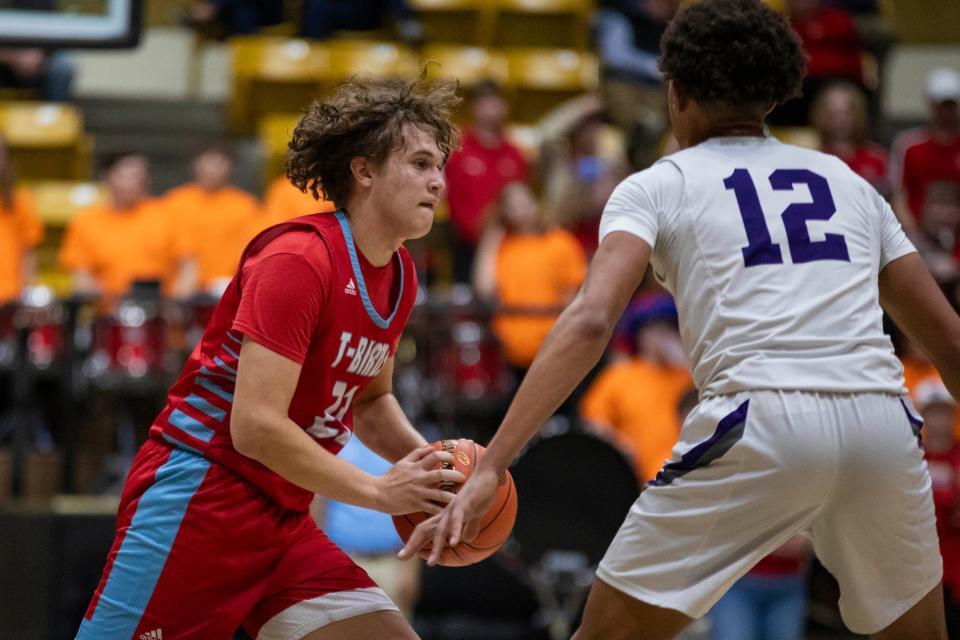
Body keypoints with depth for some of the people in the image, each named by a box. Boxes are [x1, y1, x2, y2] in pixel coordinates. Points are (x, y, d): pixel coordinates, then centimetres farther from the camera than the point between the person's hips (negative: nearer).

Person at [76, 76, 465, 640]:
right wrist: (379, 491, -18)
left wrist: (425, 462, 6)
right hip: (197, 497, -9)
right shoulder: (299, 259, -18)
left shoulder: (399, 276, 10)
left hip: (283, 521, 9)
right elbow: (256, 426, -24)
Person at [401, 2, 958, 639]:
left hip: (762, 424, -3)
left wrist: (490, 468, -9)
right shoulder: (848, 181, 24)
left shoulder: (655, 186, 13)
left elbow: (590, 321, -5)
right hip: (881, 424, 4)